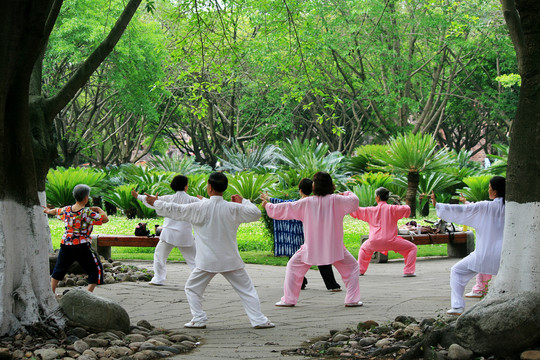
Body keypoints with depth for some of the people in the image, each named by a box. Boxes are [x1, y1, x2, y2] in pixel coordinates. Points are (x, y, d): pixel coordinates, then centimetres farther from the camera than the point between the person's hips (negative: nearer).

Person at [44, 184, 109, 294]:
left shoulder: (66, 210, 2)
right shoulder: (88, 213, -15)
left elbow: (55, 211, 24)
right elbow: (105, 219, -12)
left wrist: (48, 211, 46)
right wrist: (99, 209, 5)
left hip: (65, 245, 6)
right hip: (82, 247, -6)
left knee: (59, 267, 24)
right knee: (95, 269, 6)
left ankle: (52, 292, 31)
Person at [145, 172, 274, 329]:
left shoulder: (201, 208, -10)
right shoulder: (233, 208, -6)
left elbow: (175, 210, -4)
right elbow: (255, 213, 2)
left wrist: (156, 203, 10)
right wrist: (243, 202, 16)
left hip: (207, 260, -1)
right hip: (230, 260, 1)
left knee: (192, 288, 18)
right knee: (247, 289, 8)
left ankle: (199, 319, 12)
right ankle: (259, 320, 2)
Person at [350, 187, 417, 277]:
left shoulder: (371, 210, 11)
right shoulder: (392, 209, 0)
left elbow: (357, 211, 22)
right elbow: (407, 209, -10)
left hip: (374, 242, 4)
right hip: (390, 241, -4)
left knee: (363, 249, 38)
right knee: (412, 248, 7)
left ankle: (360, 270, 32)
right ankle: (408, 271, -6)